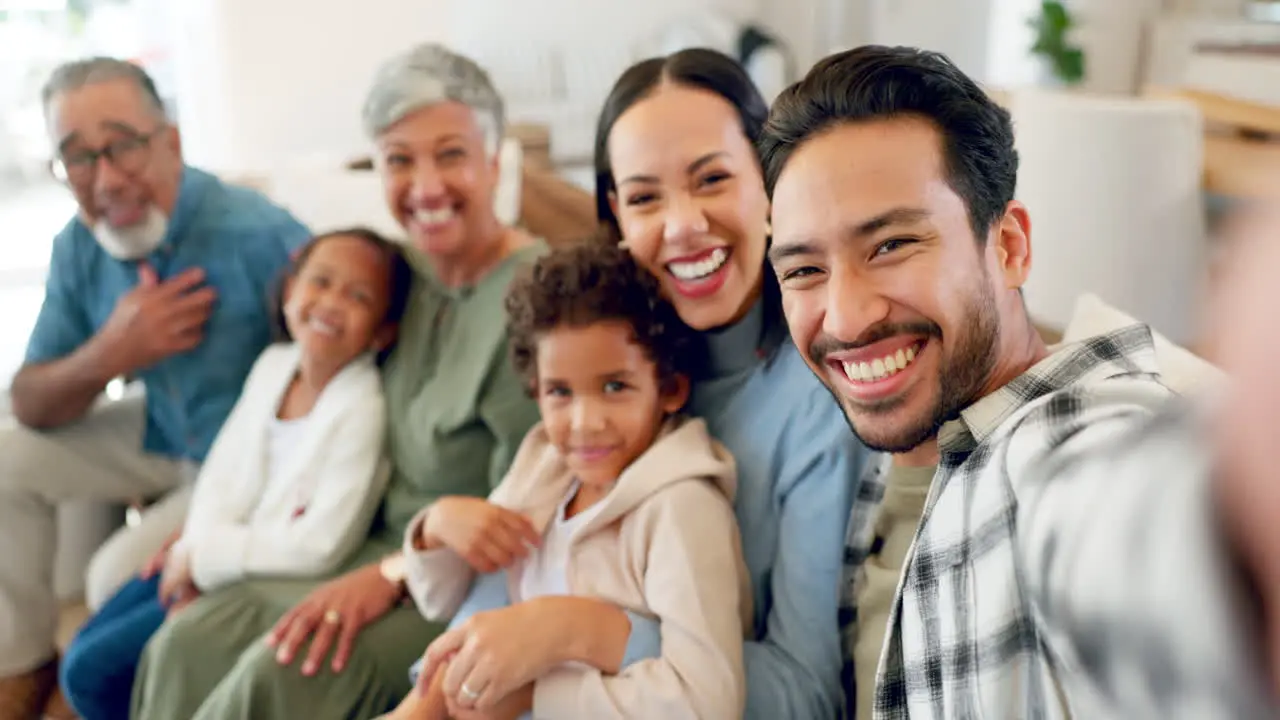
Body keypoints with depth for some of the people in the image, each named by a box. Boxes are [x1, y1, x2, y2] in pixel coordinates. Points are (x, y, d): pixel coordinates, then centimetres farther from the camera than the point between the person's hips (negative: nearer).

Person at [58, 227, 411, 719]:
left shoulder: (361, 408, -24)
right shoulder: (274, 364, -2)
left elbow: (320, 545, -26)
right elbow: (222, 474, 2)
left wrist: (204, 558, -17)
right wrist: (195, 550, -14)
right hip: (209, 560, 7)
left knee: (94, 673, -5)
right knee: (84, 651, 11)